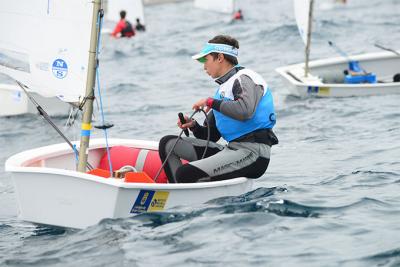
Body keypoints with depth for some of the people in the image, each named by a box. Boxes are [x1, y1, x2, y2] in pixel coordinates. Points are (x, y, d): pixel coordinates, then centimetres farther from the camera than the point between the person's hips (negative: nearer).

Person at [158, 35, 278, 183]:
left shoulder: (244, 78, -6)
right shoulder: (223, 87, 22)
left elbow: (244, 111, -28)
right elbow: (210, 136, 23)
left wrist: (211, 102, -14)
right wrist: (193, 126, 1)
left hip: (253, 152, -10)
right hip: (231, 149, 10)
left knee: (185, 173, -26)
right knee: (168, 143, 9)